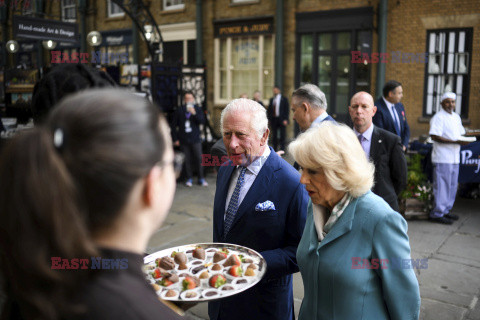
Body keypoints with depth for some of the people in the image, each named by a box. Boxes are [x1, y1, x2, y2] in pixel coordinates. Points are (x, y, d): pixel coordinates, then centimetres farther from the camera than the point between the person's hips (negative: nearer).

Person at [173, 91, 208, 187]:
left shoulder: (198, 109, 6)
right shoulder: (179, 110, 5)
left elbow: (202, 121, -6)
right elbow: (174, 125, 7)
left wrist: (194, 113, -19)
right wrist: (175, 139, 3)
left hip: (195, 139, 0)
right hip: (184, 140, 0)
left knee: (199, 159, -1)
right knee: (187, 160, 3)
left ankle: (201, 179, 10)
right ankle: (189, 178, 14)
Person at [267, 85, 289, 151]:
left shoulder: (284, 99, 1)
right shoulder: (271, 99, 13)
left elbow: (287, 109, -3)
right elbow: (269, 110, 16)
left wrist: (285, 119, -11)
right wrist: (269, 118, 7)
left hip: (281, 120, -4)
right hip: (273, 119, 4)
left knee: (282, 135, -3)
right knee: (274, 135, 5)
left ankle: (282, 150, 2)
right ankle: (275, 150, 11)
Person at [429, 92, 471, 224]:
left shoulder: (456, 117, 16)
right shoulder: (438, 117, -11)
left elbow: (461, 133, 24)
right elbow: (434, 136, -20)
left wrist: (465, 140, 1)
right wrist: (455, 142, -22)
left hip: (454, 158, 9)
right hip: (442, 158, -9)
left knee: (452, 185, 14)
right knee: (442, 186, -6)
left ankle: (445, 210, 25)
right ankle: (437, 213, 2)